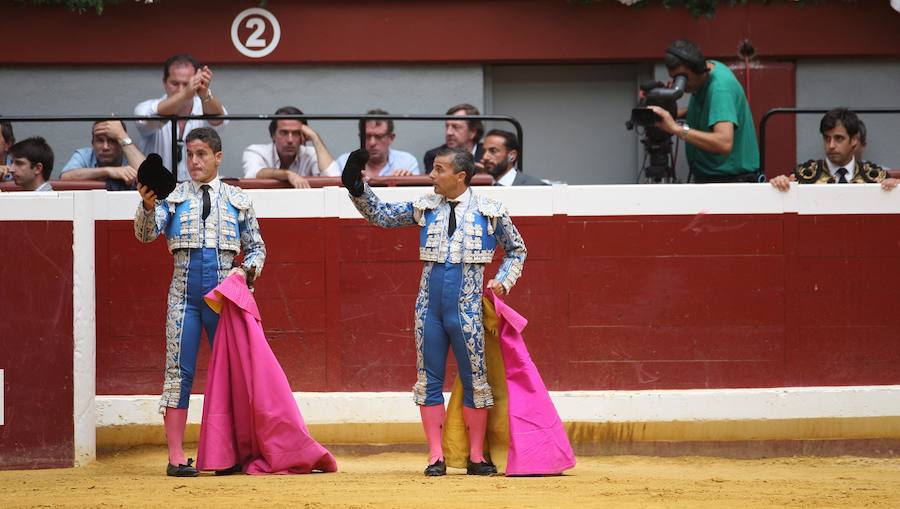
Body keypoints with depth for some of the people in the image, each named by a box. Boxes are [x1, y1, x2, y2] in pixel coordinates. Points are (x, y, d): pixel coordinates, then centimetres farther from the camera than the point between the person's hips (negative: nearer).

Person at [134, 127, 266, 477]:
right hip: (185, 294, -1)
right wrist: (148, 206, -28)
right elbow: (145, 234, -8)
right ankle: (176, 456, -3)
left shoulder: (237, 200, 9)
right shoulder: (173, 196, 5)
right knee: (179, 372, -4)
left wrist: (247, 270, -5)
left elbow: (256, 247, 15)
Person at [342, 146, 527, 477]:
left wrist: (503, 281, -3)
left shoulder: (490, 212, 0)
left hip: (467, 310, -3)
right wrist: (357, 187, 1)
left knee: (474, 381, 1)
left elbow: (516, 250, 12)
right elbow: (380, 215, 14)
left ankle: (476, 457, 10)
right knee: (429, 380, 3)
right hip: (429, 309, 3)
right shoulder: (426, 208, 7)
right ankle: (436, 457, 8)